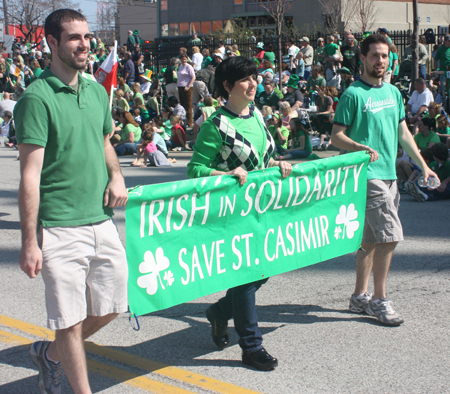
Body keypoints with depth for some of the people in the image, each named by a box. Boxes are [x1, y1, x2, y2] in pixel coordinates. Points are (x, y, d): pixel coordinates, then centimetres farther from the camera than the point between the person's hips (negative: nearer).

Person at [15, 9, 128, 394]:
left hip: (102, 221, 7)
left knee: (110, 306, 15)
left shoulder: (96, 92, 10)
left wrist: (116, 175, 4)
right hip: (60, 229, -7)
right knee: (71, 320, 1)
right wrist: (30, 242, -16)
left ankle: (50, 353, 37)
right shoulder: (37, 98, -11)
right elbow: (30, 175, -14)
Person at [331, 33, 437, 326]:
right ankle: (379, 300, -1)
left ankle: (360, 296, 22)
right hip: (368, 174, -7)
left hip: (389, 174, 8)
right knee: (390, 236, -12)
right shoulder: (353, 94, -8)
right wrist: (362, 148, -27)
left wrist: (423, 165, 17)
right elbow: (336, 137, -10)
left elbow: (403, 132, 21)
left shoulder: (393, 92, 14)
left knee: (371, 239, 12)